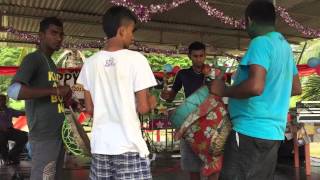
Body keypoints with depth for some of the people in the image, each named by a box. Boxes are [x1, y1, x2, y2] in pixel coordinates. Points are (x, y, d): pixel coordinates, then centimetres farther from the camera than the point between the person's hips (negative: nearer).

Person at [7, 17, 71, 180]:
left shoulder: (51, 64, 18)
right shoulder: (33, 59, -10)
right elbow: (13, 91, -26)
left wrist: (65, 97, 7)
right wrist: (56, 90, -22)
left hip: (56, 134, 9)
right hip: (43, 136, -9)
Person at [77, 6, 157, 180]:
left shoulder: (90, 63, 3)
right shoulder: (136, 59, -10)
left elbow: (89, 108, 7)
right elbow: (143, 108, -11)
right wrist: (152, 102, 10)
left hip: (99, 144, 5)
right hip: (129, 145, -5)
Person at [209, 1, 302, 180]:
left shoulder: (260, 42, -12)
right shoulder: (285, 46, 16)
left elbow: (255, 86, -27)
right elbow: (296, 88, 23)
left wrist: (224, 90, -13)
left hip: (251, 131, -9)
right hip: (273, 131, 10)